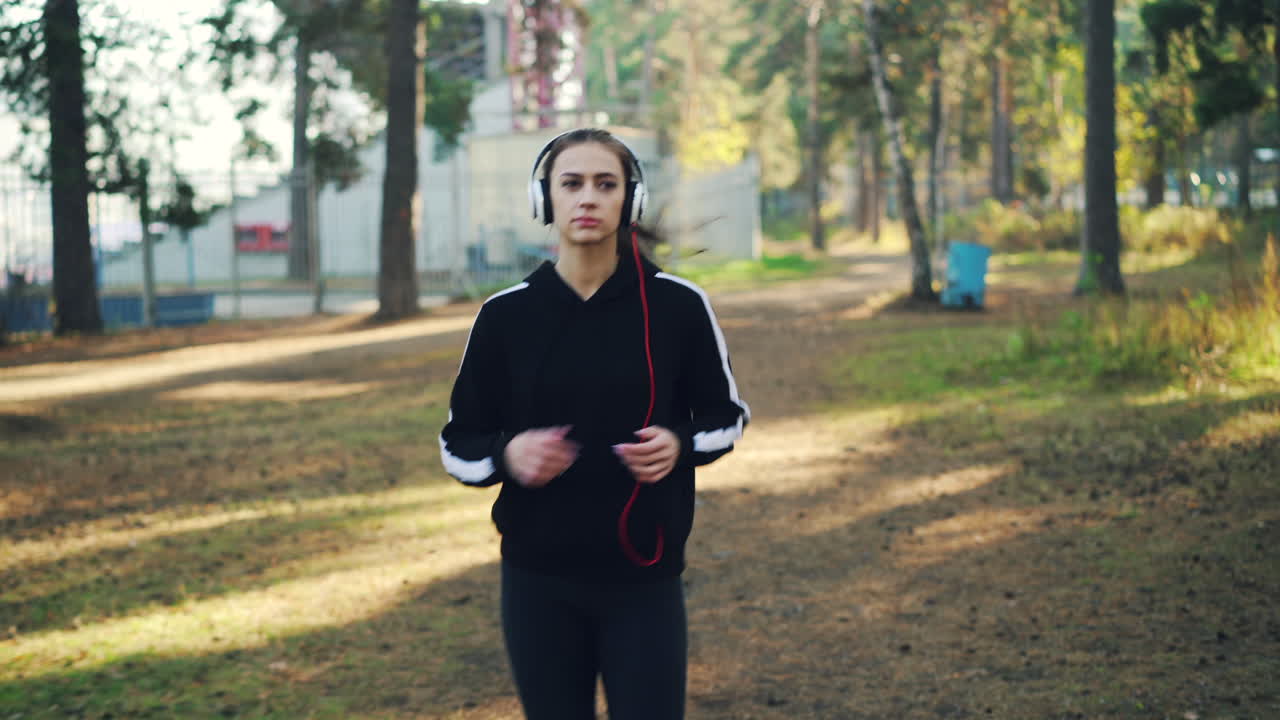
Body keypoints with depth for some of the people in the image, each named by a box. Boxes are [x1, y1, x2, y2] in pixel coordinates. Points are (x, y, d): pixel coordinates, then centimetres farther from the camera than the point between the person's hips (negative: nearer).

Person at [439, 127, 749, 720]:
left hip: (645, 579, -1)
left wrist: (680, 445, -13)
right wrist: (507, 454, -18)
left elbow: (726, 415, 9)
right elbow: (458, 444, 4)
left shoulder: (677, 305, -4)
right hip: (538, 581, 1)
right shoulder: (507, 315, -3)